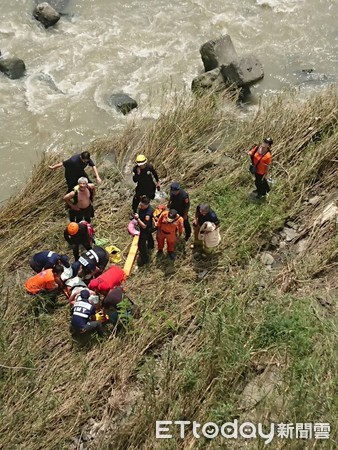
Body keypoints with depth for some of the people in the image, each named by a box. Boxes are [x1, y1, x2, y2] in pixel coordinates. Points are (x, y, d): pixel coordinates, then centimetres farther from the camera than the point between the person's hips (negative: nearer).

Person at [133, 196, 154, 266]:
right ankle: (151, 245, 69)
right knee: (149, 236, 38)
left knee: (141, 244, 5)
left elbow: (144, 226, -39)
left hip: (145, 230, -9)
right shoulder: (143, 206, -18)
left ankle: (144, 259, 24)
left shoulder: (148, 214, -44)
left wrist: (137, 218, -41)